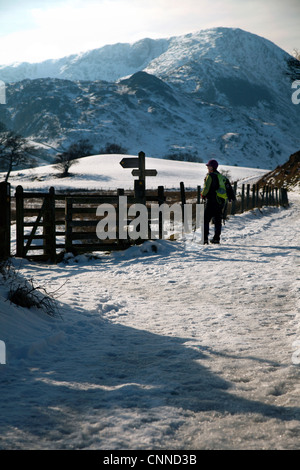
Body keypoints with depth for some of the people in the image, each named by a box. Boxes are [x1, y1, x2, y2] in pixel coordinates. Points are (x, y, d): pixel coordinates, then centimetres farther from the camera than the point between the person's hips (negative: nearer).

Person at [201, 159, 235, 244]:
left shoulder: (210, 176, -8)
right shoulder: (223, 177, 16)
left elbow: (206, 188, -12)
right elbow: (229, 188, 17)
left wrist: (203, 195, 5)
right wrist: (232, 197, 23)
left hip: (212, 201, -7)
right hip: (222, 202, 7)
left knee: (205, 219, -5)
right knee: (218, 220, 14)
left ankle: (204, 238, -14)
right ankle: (216, 238, 14)